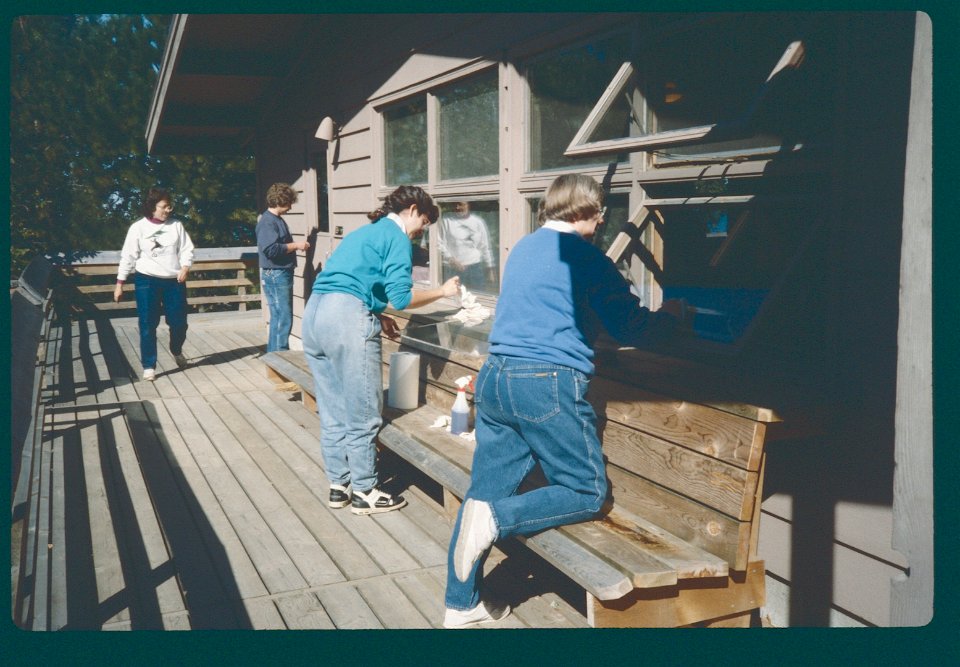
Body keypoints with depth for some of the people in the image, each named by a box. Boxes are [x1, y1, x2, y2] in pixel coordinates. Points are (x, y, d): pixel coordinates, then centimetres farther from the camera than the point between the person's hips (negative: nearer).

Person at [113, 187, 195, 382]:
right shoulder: (138, 227, -2)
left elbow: (187, 249, 3)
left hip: (174, 281, 2)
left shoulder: (176, 225, 4)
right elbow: (128, 256, 0)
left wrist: (185, 268, -17)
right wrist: (119, 284, -1)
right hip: (147, 281, -2)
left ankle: (176, 351, 37)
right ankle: (149, 366, 10)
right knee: (148, 325, 0)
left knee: (179, 322, 6)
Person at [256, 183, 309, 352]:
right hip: (275, 275, -10)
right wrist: (295, 245, -17)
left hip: (283, 274, 10)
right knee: (282, 318, -8)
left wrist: (296, 245, 12)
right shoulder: (267, 222, -15)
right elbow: (271, 249, -24)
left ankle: (274, 354, 22)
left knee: (279, 317, 15)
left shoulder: (278, 220, 16)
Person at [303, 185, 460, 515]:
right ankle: (364, 492, 11)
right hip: (347, 318, -9)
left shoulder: (365, 232, 27)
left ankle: (339, 484, 24)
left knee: (332, 413, 15)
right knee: (363, 416, 2)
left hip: (314, 313, 9)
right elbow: (401, 297, -8)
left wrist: (377, 315, 26)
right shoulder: (397, 237, 0)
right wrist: (443, 290, 5)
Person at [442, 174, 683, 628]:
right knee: (588, 493, 6)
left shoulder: (524, 247, 19)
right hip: (549, 384, -8)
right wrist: (669, 316, 19)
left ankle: (461, 603, 18)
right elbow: (630, 327, -2)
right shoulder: (584, 255, -5)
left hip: (494, 376, 8)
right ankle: (497, 519, -14)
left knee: (485, 490, 12)